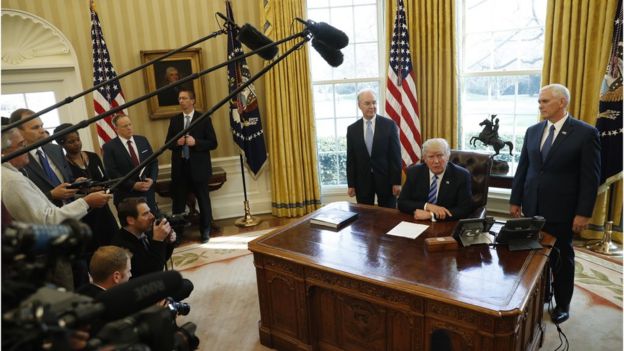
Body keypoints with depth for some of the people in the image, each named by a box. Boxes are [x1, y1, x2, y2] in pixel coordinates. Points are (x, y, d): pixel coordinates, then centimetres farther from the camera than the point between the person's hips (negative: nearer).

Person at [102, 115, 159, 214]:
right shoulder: (109, 147, -5)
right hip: (126, 194, -3)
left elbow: (154, 161, 8)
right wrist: (133, 185, -18)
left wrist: (152, 179, -8)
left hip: (147, 190, 4)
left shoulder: (142, 140, 8)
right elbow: (112, 172, -12)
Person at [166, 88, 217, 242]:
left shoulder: (204, 119, -1)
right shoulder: (174, 120, 9)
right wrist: (177, 143, -11)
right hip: (180, 167, 3)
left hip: (199, 167, -3)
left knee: (203, 201, 8)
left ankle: (205, 231, 23)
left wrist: (195, 142, -20)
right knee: (178, 202, 8)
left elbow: (213, 143, -5)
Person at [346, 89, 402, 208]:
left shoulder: (389, 125, -2)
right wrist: (351, 184, 1)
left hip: (385, 178, -1)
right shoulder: (352, 129, 3)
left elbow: (396, 155, -3)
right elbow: (351, 159, 4)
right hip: (362, 181, 1)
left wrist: (397, 181, -7)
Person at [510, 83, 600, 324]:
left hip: (561, 210, -3)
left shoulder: (585, 133, -8)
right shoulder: (533, 131, 5)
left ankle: (562, 304, 30)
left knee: (561, 258, 12)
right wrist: (515, 200, 6)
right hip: (532, 207, 4)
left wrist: (583, 213, -12)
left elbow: (591, 177, -9)